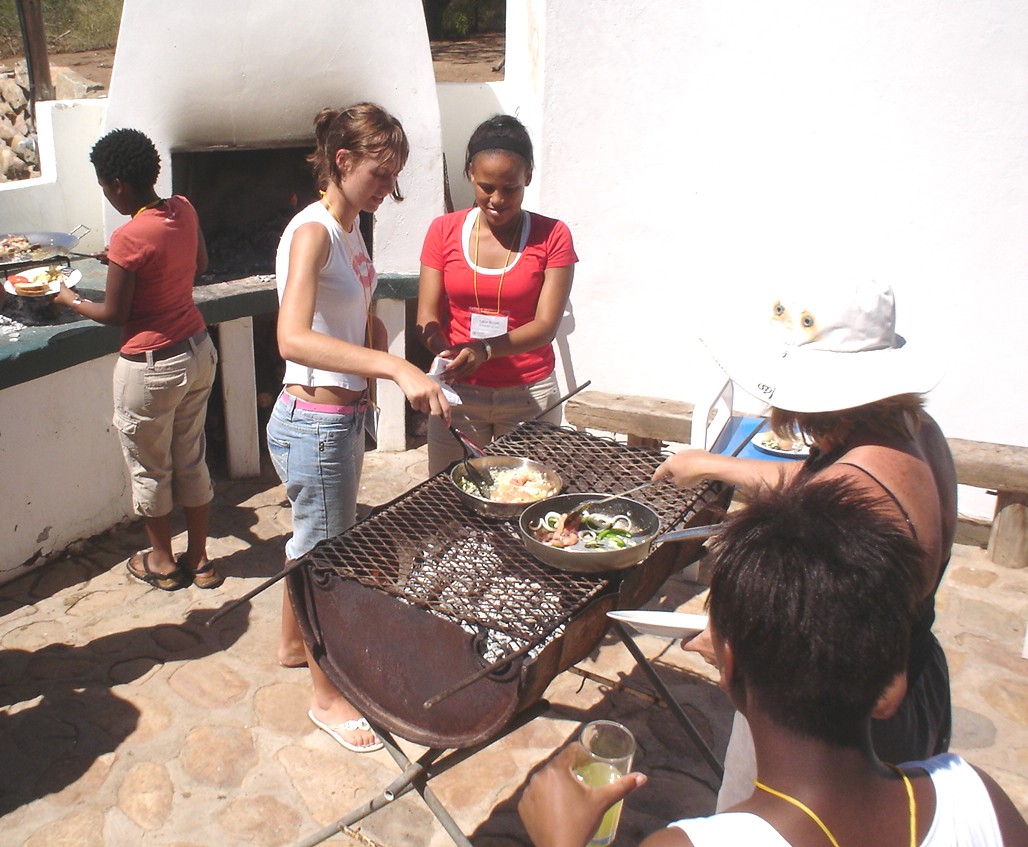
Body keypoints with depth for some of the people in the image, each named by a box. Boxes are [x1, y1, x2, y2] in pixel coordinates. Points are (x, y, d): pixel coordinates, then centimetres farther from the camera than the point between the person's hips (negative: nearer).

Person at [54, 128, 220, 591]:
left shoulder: (129, 238, -23)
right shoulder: (184, 210, -2)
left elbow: (113, 314, -14)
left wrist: (70, 300, 6)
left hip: (152, 367, -7)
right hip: (198, 350, 7)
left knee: (149, 468, 13)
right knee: (191, 458, 18)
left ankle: (162, 562, 31)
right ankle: (198, 559, 30)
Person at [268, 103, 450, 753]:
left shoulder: (350, 232, 8)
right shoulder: (312, 232, -20)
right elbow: (293, 340, -37)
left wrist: (374, 329, 3)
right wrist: (396, 368, -44)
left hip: (344, 416, 9)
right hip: (315, 423, -9)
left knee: (314, 540, 25)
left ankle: (295, 642, 49)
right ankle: (328, 696, 26)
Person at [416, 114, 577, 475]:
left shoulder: (552, 237, -3)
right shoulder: (444, 231, 2)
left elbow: (545, 326, -10)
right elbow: (427, 317, -2)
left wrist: (485, 350, -27)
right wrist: (447, 354, -24)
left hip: (529, 394, -1)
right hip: (457, 392, 1)